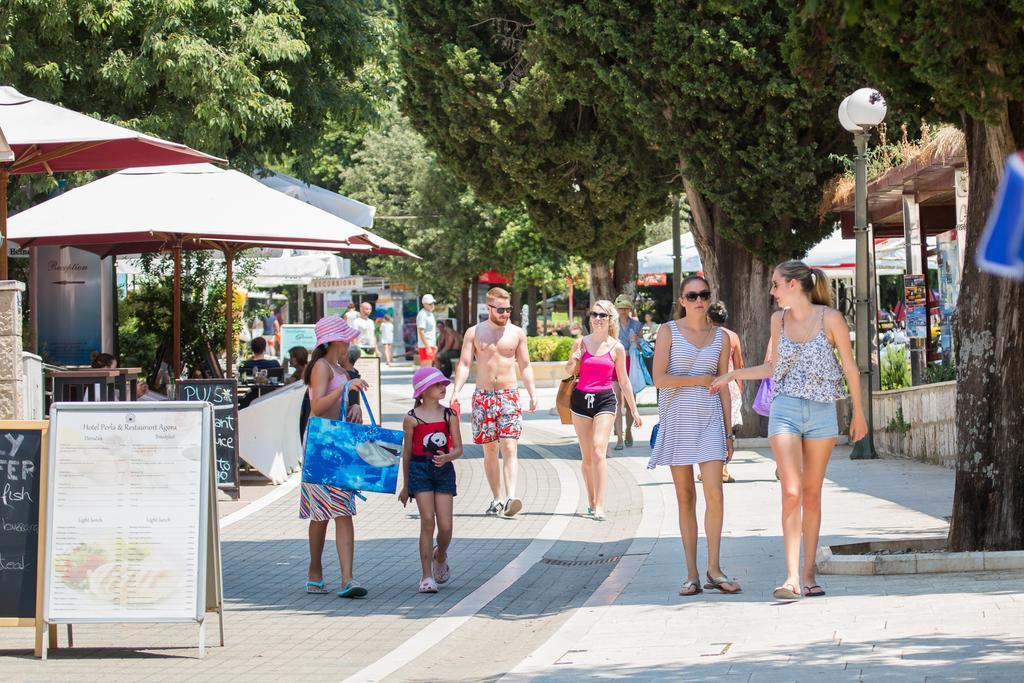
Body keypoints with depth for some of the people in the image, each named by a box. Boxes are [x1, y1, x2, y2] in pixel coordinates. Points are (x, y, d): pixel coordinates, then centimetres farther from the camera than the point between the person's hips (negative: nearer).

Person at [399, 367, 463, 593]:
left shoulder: (449, 415, 6)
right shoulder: (412, 418, 1)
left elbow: (458, 448, 4)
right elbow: (407, 452, 8)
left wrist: (447, 457, -20)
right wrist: (405, 485, 11)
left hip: (444, 471, 2)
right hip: (420, 470, -2)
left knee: (445, 526, -2)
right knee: (427, 521, -10)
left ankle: (440, 556, 33)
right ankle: (427, 576, -3)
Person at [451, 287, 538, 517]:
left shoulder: (517, 333, 7)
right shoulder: (474, 333, 3)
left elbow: (525, 366, 12)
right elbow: (464, 364, -1)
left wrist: (533, 394, 3)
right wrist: (456, 391, -14)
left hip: (509, 395, -1)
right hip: (483, 396, 1)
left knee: (509, 447, -13)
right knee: (489, 450, 5)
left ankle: (510, 498, -25)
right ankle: (496, 498, 14)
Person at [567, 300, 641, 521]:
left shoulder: (616, 348, 2)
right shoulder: (581, 343, 4)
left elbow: (623, 381, 10)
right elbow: (569, 371, 15)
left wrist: (634, 409, 13)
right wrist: (573, 362, -8)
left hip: (605, 400, -2)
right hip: (581, 399, 2)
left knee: (598, 450, -16)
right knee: (586, 455, 7)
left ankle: (599, 506, -19)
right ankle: (591, 501, 22)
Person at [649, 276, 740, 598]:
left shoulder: (721, 336, 9)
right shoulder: (669, 331, 1)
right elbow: (659, 378, -9)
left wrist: (729, 432, 8)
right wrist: (700, 380, -5)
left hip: (710, 420, 1)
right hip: (677, 419, -1)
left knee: (714, 493, -11)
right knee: (685, 498, 2)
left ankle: (714, 568, -1)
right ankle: (692, 574, 6)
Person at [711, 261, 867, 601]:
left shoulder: (830, 318, -4)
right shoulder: (779, 320, 6)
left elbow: (849, 367, 2)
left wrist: (858, 413, 5)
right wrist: (732, 375, 18)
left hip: (822, 413, -1)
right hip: (786, 410, 1)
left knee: (812, 494, 6)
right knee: (791, 493, -11)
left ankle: (808, 575, 13)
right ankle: (792, 577, -17)